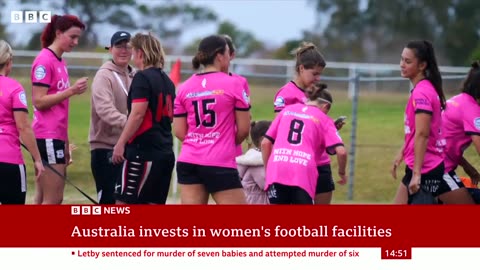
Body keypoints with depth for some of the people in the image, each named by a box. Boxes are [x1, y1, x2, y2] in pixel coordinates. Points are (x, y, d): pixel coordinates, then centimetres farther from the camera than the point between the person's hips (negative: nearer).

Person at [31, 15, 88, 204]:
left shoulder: (60, 62, 16)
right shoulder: (44, 61, -10)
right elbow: (39, 101, -16)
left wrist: (65, 142, 19)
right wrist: (71, 91, -22)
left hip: (56, 137, 9)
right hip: (47, 137, -9)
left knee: (43, 200, 7)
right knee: (53, 199, -10)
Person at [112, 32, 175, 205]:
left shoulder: (142, 77, -9)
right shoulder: (166, 80, 15)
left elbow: (137, 114, -16)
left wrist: (121, 143, -15)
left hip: (143, 151, -8)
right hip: (165, 152, 8)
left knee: (123, 203, -6)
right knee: (155, 204, 9)